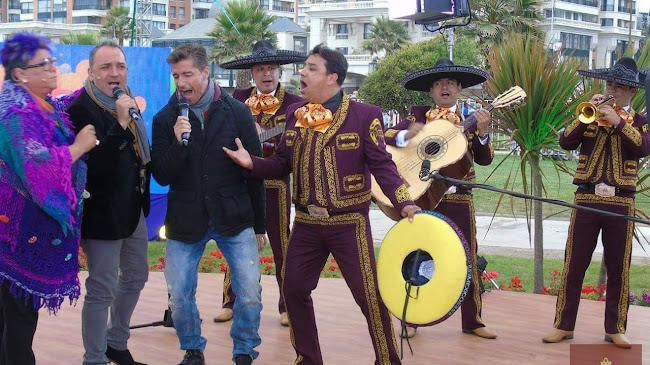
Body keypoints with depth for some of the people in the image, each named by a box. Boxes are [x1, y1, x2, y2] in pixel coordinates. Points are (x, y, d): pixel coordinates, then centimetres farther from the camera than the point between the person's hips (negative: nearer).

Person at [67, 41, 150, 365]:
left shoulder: (125, 102, 9)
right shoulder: (81, 108, -18)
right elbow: (94, 164, -28)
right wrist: (120, 122, -32)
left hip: (133, 208, 9)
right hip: (103, 213, -9)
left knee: (136, 277, 19)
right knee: (101, 289, -3)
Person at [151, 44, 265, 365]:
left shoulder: (237, 113, -4)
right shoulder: (165, 119, -3)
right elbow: (162, 176, -4)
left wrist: (259, 225, 5)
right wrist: (178, 142, -22)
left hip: (234, 219, -1)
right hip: (185, 221, 1)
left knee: (250, 295, -4)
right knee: (179, 297, 4)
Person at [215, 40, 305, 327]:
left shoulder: (293, 103, -3)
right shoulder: (239, 98, 6)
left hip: (275, 184, -3)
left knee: (282, 246, 4)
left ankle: (287, 306, 13)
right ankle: (231, 302, 18)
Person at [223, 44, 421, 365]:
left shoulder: (364, 115, -9)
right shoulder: (295, 113, 7)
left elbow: (381, 165, -11)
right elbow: (282, 164, 10)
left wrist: (404, 204, -23)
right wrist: (251, 163, -7)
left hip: (348, 223, -5)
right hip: (306, 222, 5)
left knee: (370, 294, -2)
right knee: (294, 290, 11)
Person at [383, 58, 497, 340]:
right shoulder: (418, 114, 4)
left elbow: (484, 159, -3)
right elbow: (387, 137, -7)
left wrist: (482, 132, -19)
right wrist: (407, 134, -26)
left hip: (458, 198, 1)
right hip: (421, 196, -1)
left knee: (467, 259, 4)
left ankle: (472, 321, 14)